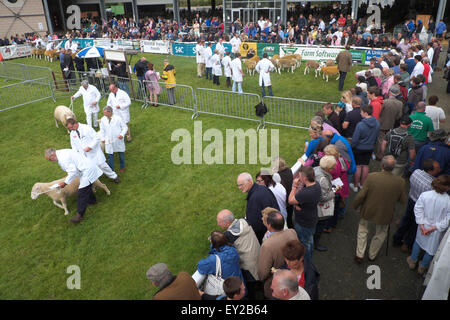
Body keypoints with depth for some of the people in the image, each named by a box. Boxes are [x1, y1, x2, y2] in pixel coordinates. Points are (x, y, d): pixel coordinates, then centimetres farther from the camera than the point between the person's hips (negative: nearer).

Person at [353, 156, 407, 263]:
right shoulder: (400, 182, -20)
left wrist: (355, 206, -2)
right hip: (384, 214, 1)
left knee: (363, 230, 26)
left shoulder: (372, 176, -25)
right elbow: (403, 200, -6)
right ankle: (372, 255, 45)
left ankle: (359, 255, 33)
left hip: (368, 211, -1)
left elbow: (361, 195, -20)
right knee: (380, 234, 28)